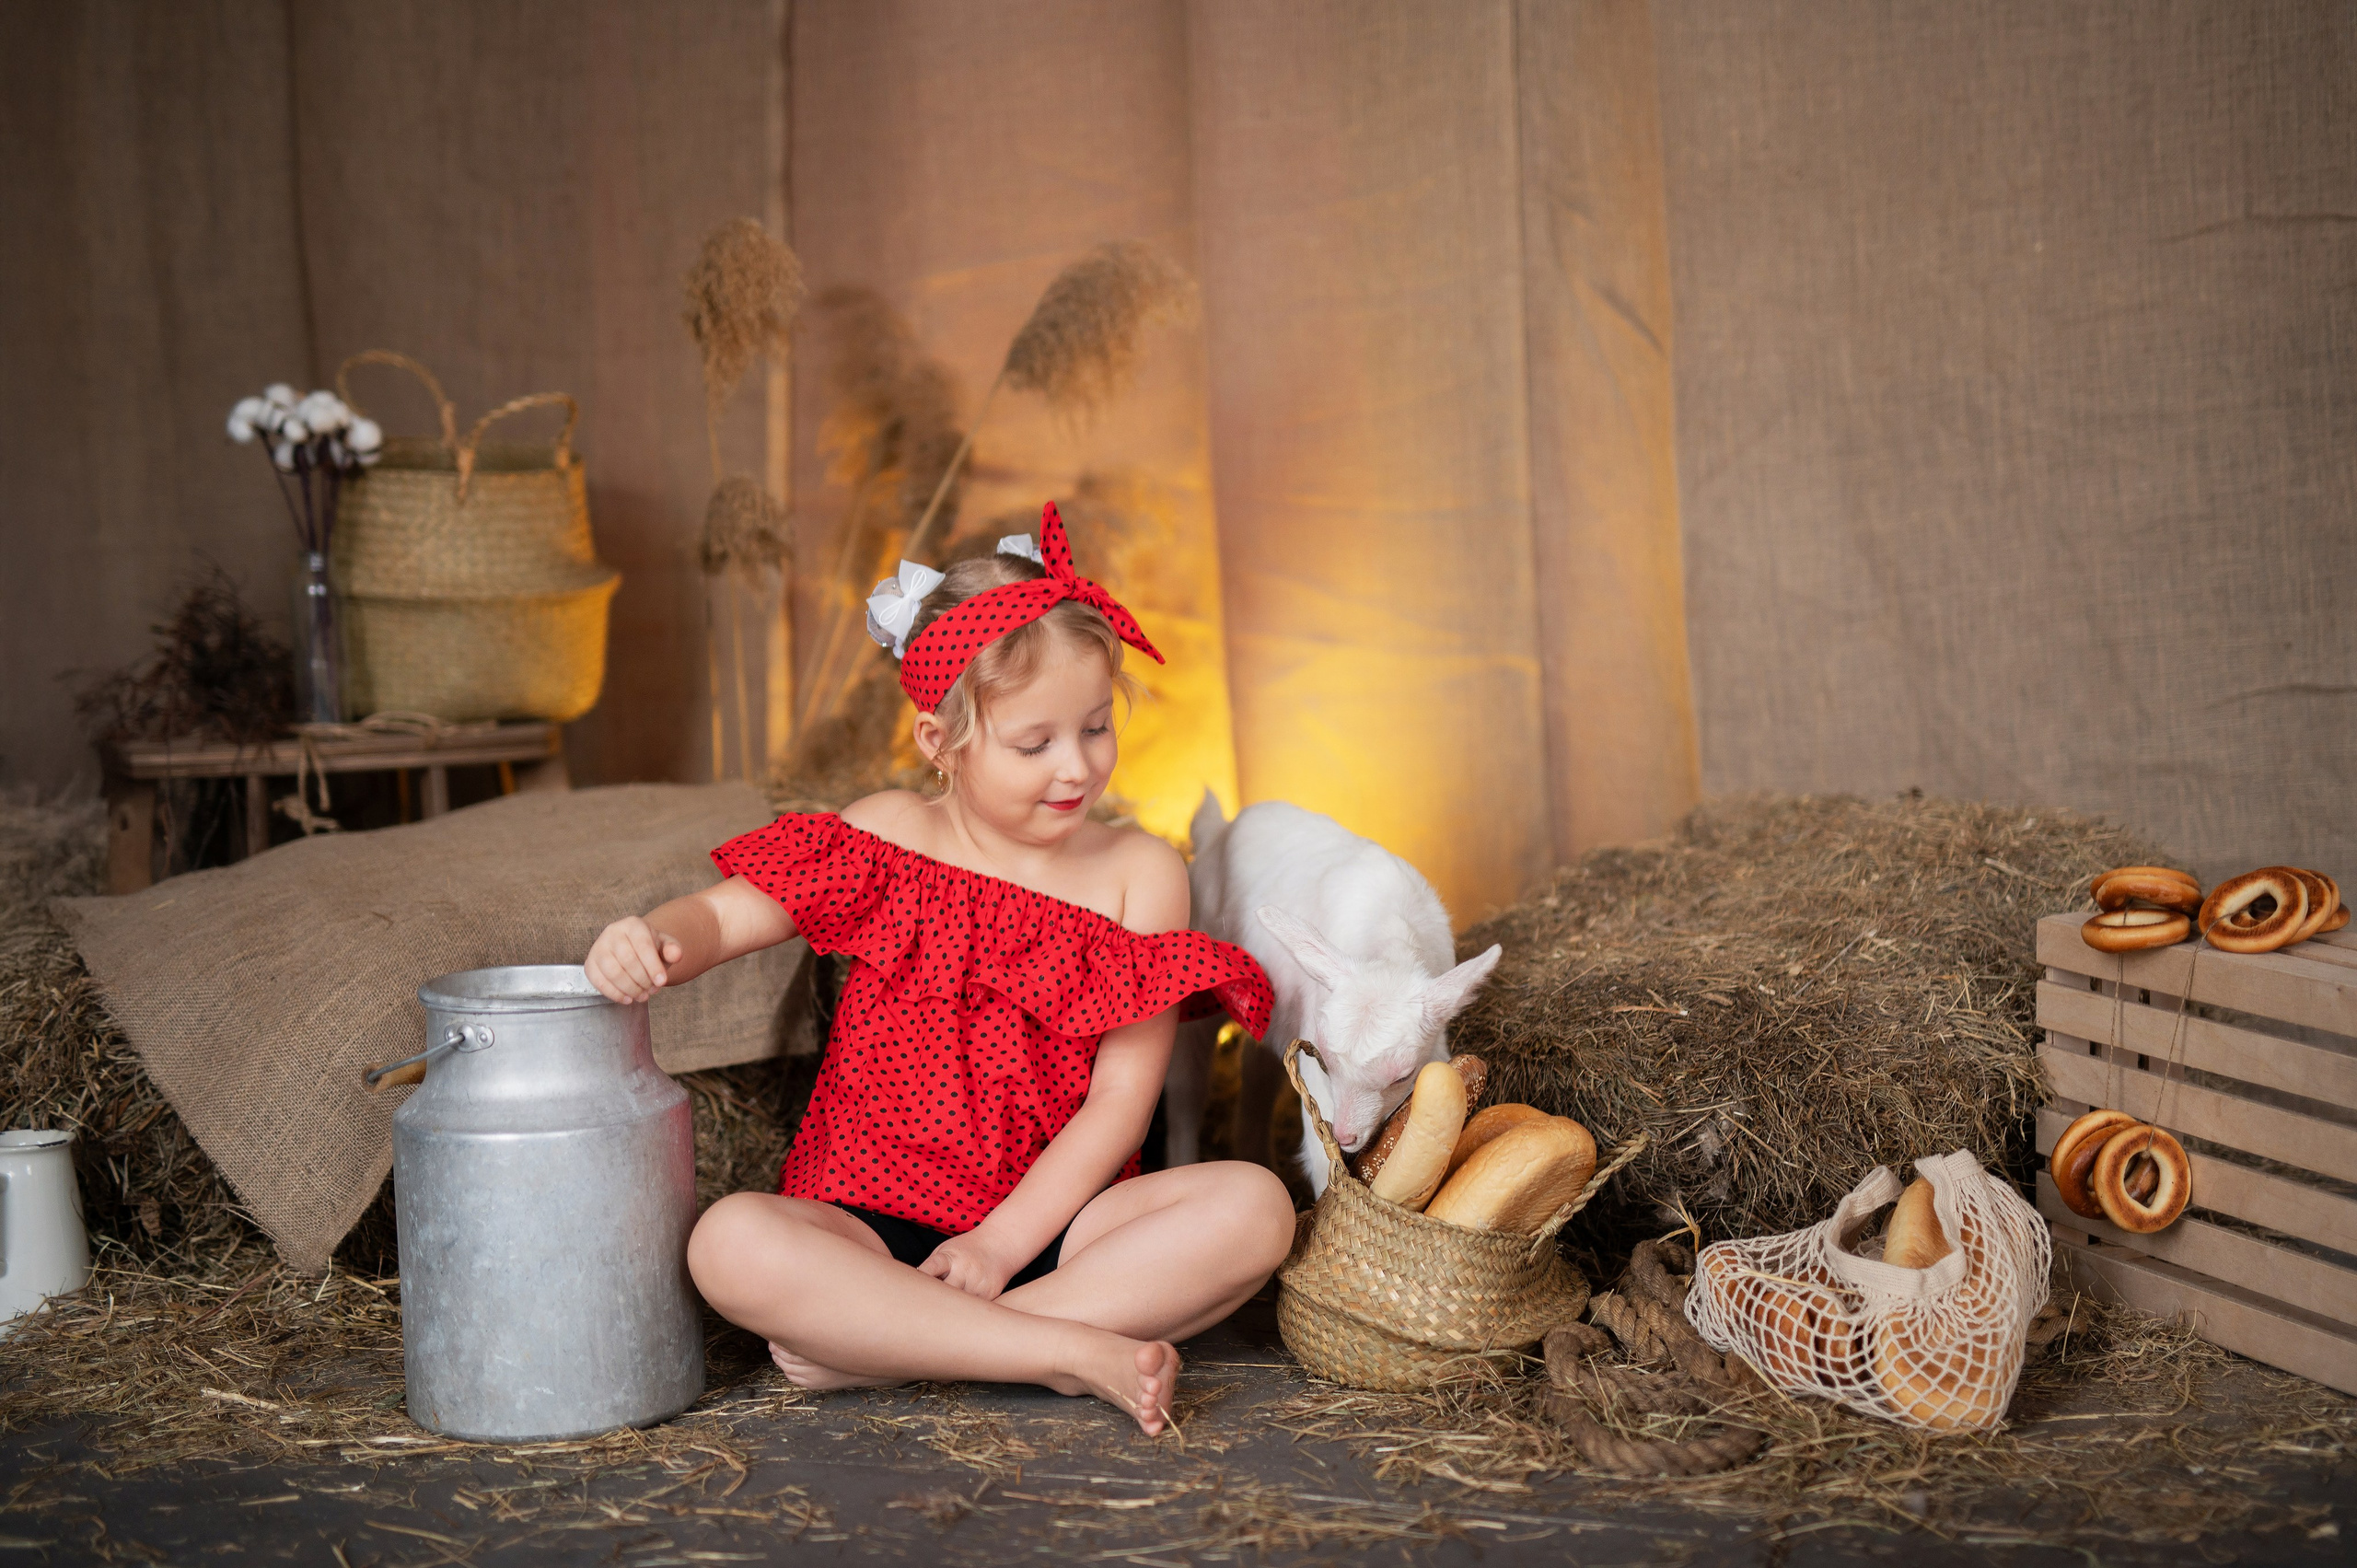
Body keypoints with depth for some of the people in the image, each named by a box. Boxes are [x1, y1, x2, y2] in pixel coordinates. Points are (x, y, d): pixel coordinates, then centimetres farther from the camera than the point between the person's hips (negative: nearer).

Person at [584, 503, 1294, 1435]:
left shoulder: (1138, 874, 2)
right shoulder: (891, 838, 4)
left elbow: (1122, 1097, -4)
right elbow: (720, 917, 3)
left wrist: (1002, 1243, -14)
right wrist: (650, 940, -23)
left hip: (1051, 1223, 1)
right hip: (873, 1226, 0)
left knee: (1252, 1206, -26)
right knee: (732, 1243, -31)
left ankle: (871, 1342, -29)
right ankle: (1074, 1350, -29)